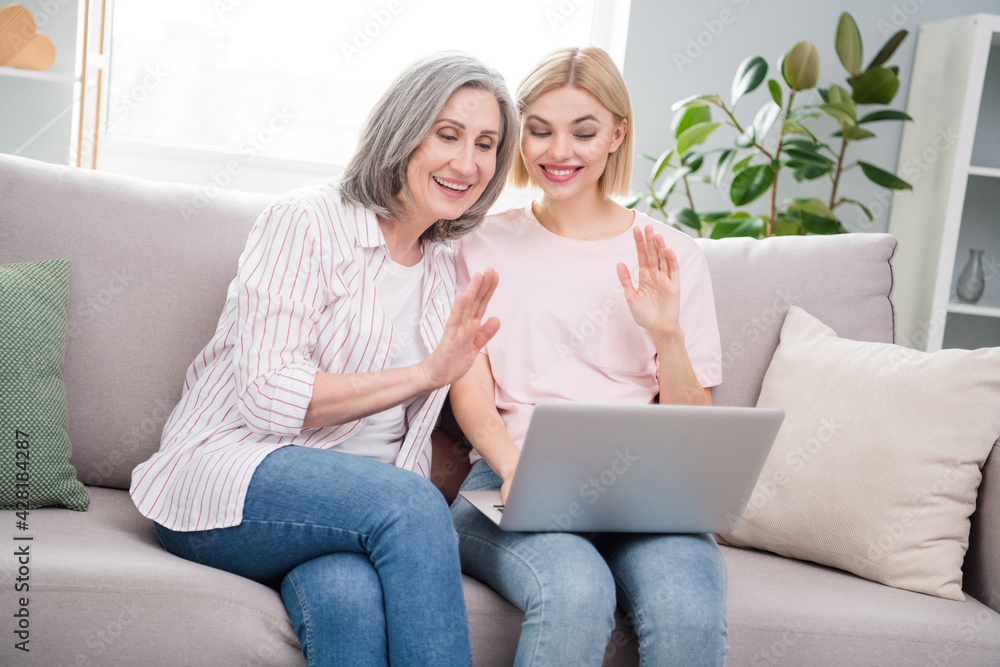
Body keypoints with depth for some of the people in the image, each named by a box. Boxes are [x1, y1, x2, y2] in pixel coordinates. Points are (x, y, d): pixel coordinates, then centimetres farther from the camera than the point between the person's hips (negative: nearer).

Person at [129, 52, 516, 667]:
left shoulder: (447, 271, 15)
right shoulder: (307, 222, -5)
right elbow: (270, 396, -15)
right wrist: (426, 373, -16)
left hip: (355, 499, 5)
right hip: (230, 479, -4)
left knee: (352, 595, -32)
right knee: (409, 505, -33)